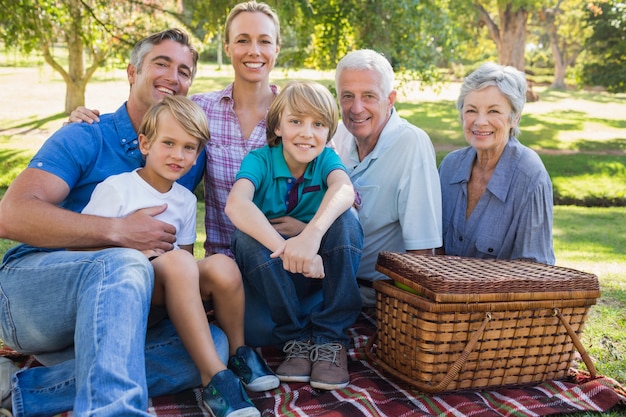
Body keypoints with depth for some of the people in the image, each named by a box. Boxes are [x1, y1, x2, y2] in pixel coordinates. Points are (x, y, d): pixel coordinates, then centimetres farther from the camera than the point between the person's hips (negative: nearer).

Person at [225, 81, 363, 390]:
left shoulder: (326, 159, -7)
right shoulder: (260, 160, -12)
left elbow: (344, 189, -32)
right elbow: (235, 204, -34)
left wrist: (312, 233, -53)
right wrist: (284, 247, -49)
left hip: (321, 266, 1)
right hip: (272, 271, -1)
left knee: (345, 221, -27)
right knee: (246, 237, -31)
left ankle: (331, 338, -22)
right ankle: (296, 338, -22)